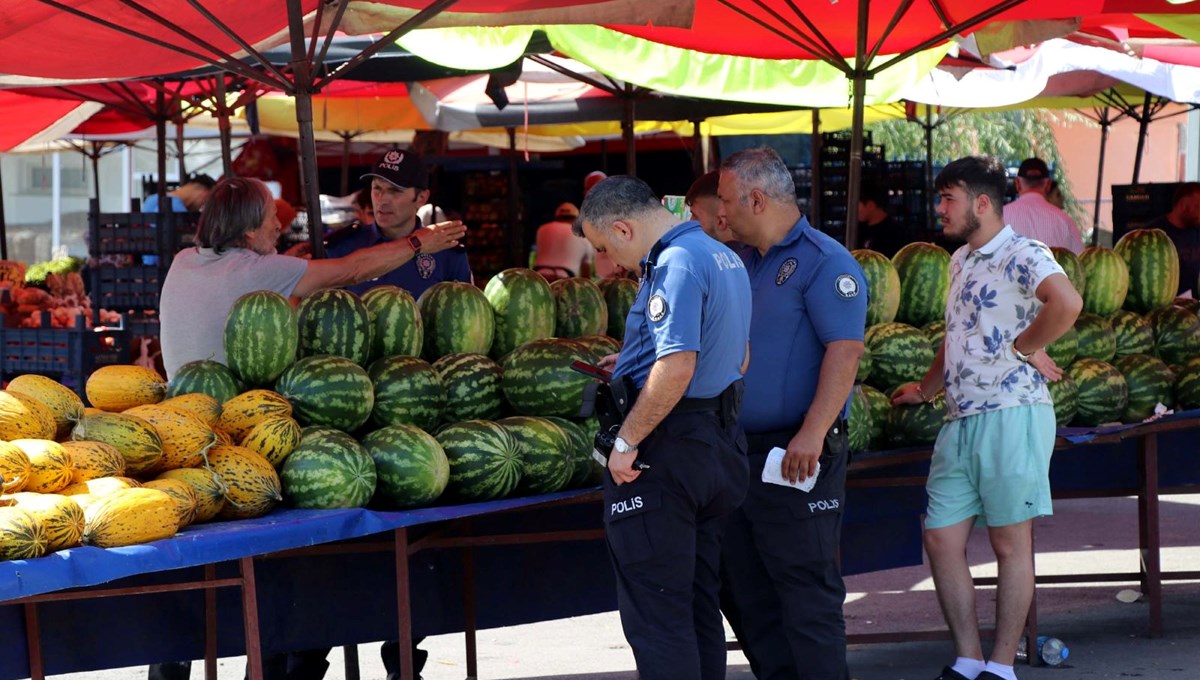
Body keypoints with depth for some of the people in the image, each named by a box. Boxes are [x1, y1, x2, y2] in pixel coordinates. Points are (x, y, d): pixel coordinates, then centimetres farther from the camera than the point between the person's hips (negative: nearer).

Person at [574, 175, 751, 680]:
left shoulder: (675, 265, -18)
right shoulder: (724, 258, 14)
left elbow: (677, 367, -27)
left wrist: (626, 441, -20)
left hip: (666, 449, -10)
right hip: (720, 444, 10)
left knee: (654, 611, -4)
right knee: (698, 603, 16)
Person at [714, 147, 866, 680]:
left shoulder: (823, 262, -11)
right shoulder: (744, 263, 16)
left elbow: (845, 350, -19)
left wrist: (812, 434, -27)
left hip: (797, 455, -9)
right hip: (740, 452, 9)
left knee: (804, 585, -4)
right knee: (741, 583, 12)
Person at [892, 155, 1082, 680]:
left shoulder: (1022, 256, -10)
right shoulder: (961, 262, 19)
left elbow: (1067, 303, -30)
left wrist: (1024, 347, -18)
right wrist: (926, 388, 37)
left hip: (1011, 416, -9)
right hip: (960, 421, 9)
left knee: (1010, 541, -1)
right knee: (941, 538, 5)